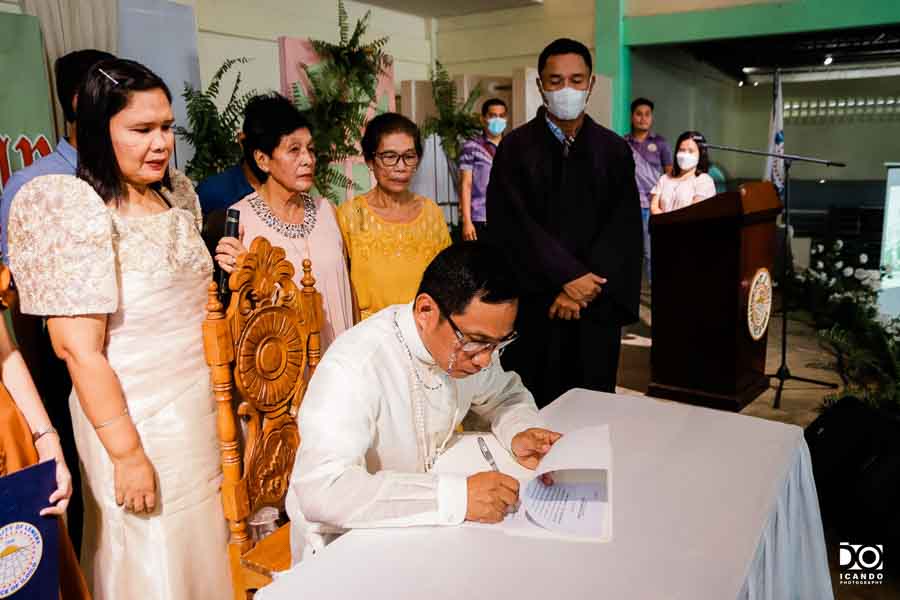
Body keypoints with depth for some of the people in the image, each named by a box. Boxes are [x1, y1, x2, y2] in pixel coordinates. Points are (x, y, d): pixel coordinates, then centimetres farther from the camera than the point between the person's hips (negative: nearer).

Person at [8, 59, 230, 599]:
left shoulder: (179, 194, 4)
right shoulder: (75, 212, -17)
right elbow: (79, 349, -19)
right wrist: (127, 453, -18)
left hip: (201, 406, 6)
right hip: (134, 417, -6)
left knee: (206, 546, 19)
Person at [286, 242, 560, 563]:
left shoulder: (465, 340, -7)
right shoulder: (353, 367, -27)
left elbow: (506, 394, 12)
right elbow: (320, 491, -35)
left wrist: (521, 432, -10)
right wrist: (456, 496, -37)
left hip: (424, 523, 6)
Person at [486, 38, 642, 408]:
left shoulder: (614, 150, 7)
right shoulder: (515, 148, 0)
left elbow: (624, 228, 0)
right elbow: (514, 225, -8)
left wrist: (587, 288, -12)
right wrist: (571, 277, -14)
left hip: (597, 307, 2)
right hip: (532, 302, -2)